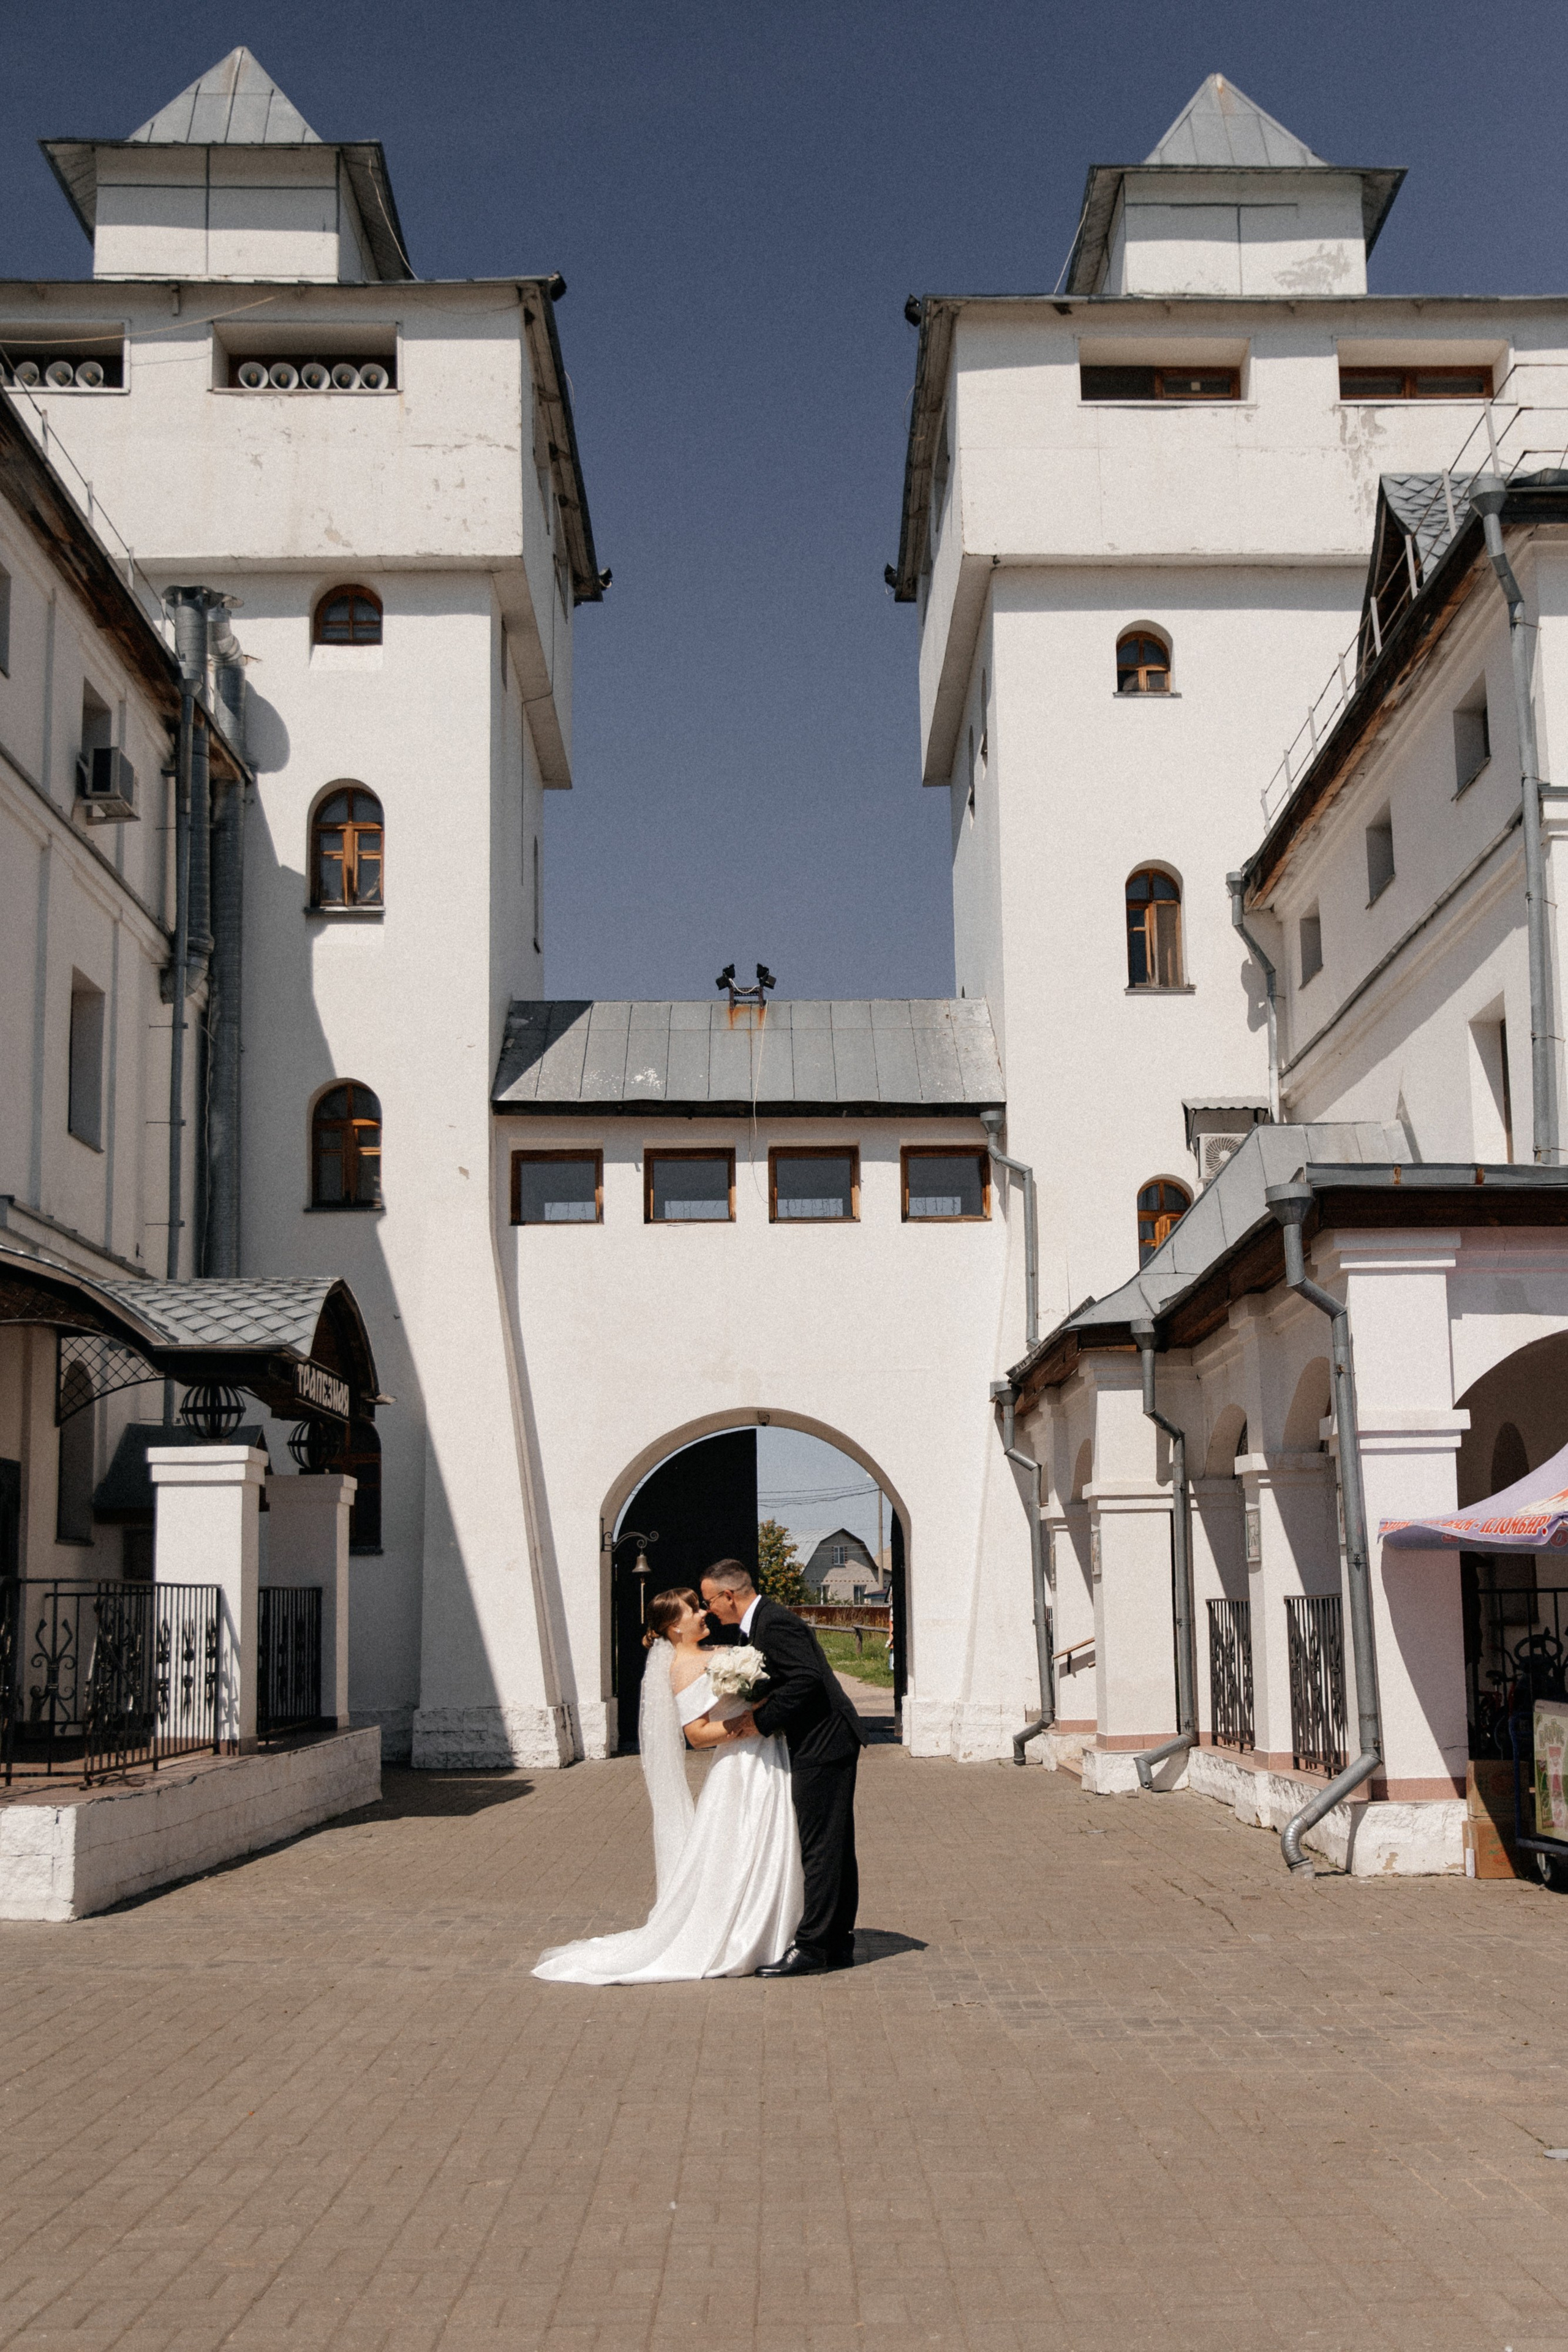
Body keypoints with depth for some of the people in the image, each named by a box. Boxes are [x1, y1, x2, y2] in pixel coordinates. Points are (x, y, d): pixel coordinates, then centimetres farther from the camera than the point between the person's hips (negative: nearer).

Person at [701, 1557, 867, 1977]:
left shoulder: (774, 1624, -17)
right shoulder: (760, 1623, 15)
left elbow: (807, 1679, -25)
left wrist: (762, 1721, -18)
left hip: (823, 1743, -11)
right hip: (826, 1742, 11)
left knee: (820, 1849, -7)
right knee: (835, 1847, 14)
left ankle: (810, 1948, -4)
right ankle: (838, 1942, 20)